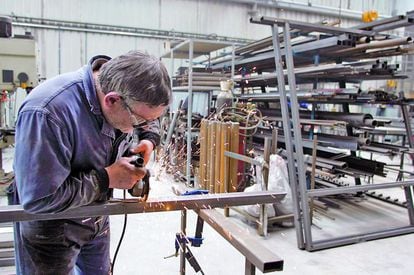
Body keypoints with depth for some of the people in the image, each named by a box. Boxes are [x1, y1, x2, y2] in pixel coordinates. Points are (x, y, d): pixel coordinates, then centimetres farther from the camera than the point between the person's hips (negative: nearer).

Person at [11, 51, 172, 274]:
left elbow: (150, 122, 9)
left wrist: (149, 140, -12)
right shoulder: (46, 113, -37)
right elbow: (39, 199, -34)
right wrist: (107, 178, -28)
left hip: (97, 217, 6)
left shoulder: (127, 93, -15)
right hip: (50, 226, -6)